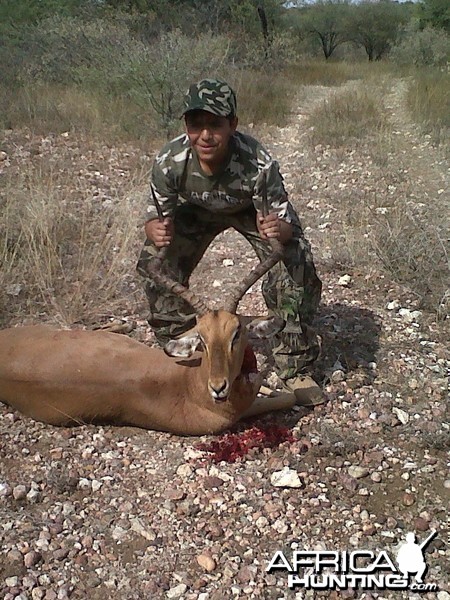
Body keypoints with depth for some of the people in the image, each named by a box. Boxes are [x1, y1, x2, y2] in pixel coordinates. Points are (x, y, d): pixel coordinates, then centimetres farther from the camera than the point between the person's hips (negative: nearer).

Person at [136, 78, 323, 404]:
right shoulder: (169, 161, -33)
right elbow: (156, 216, -21)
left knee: (297, 264, -23)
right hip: (197, 211, 2)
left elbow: (287, 223, -33)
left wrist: (277, 228, -58)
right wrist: (157, 231, -46)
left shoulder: (258, 163, -39)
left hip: (254, 210, -2)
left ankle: (295, 368, -4)